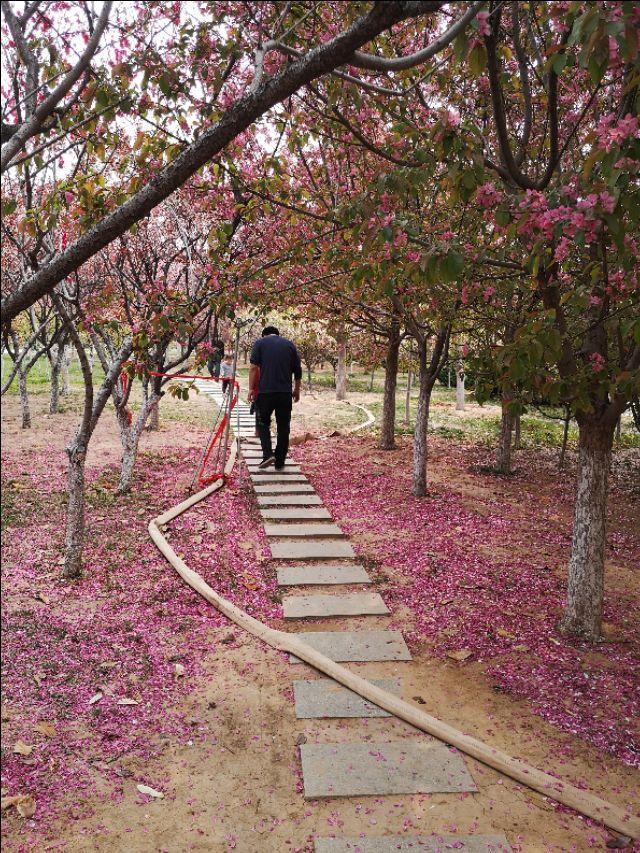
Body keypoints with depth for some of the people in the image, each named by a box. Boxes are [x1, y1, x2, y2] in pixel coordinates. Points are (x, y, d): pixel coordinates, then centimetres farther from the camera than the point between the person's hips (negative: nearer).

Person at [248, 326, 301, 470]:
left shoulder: (260, 343, 6)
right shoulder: (290, 344, 13)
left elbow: (253, 367, -4)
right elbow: (298, 370, 11)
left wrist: (251, 388, -2)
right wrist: (297, 390, 20)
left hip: (265, 391, -2)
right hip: (285, 393, 2)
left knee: (263, 423, 12)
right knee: (283, 426, 9)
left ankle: (268, 454, -6)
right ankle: (280, 462, 13)